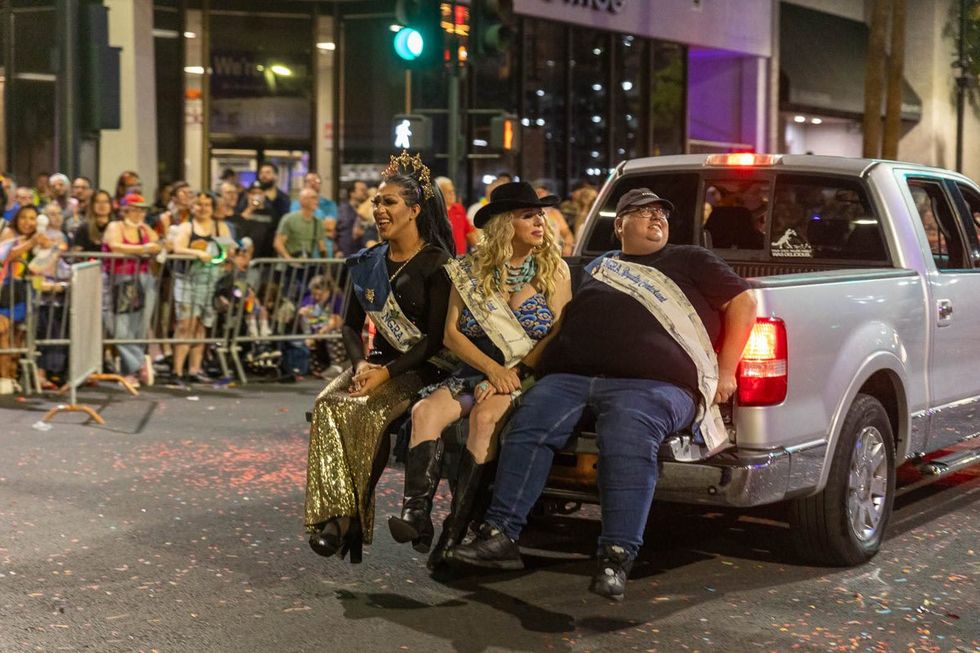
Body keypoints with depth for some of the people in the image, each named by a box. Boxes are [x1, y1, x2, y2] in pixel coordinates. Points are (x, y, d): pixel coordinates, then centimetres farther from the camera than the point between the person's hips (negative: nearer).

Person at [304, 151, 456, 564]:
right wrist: (360, 364, -7)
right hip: (378, 363, 5)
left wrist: (387, 373, -20)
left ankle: (349, 518, -22)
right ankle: (334, 515, -33)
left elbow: (436, 337, -11)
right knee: (327, 403, -26)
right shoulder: (369, 263, 13)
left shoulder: (436, 264, -6)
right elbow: (351, 325, 15)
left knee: (358, 410, -32)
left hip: (421, 370, -5)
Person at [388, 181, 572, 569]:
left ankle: (456, 530, -36)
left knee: (485, 416, -34)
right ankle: (416, 516, -38)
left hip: (528, 377, -3)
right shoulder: (470, 271, 11)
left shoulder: (554, 271, 8)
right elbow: (452, 334, 4)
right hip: (473, 372, 3)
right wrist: (493, 369, -12)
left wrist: (513, 373, -13)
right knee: (425, 411, -27)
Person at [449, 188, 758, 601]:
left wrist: (725, 372, 4)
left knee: (627, 443, -34)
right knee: (529, 426, -21)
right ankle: (500, 534, -20)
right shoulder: (600, 267, 35)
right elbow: (566, 321, 39)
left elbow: (743, 304, 15)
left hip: (652, 382, -4)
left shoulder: (689, 261, 23)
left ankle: (617, 558, -35)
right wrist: (531, 361, 20)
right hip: (572, 375, 4)